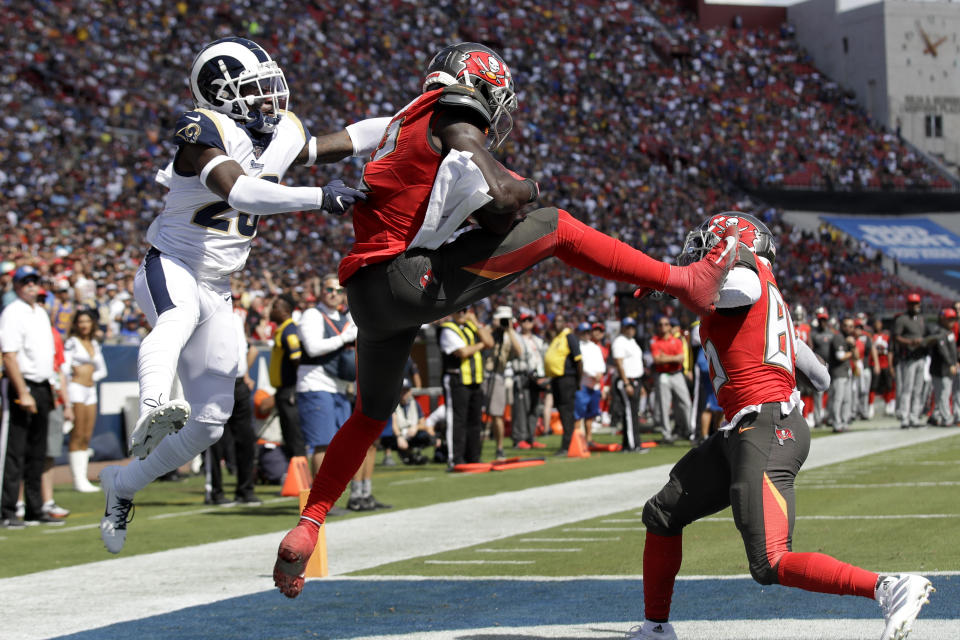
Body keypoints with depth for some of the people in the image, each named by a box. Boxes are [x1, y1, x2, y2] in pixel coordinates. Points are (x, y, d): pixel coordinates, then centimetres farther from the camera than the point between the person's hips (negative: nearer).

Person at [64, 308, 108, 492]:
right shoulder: (72, 342, -1)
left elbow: (103, 370, 24)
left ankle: (83, 479, 6)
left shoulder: (95, 344, 17)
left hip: (91, 390, 6)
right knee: (77, 436, -8)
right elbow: (65, 366, -9)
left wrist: (92, 376, 5)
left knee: (87, 437, 5)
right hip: (76, 388, -6)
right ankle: (78, 480, -8)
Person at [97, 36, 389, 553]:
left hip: (215, 291, 7)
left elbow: (342, 142, 19)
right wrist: (319, 198, -39)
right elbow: (239, 191, -34)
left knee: (211, 420, 6)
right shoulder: (204, 132, -19)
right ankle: (152, 413, -71)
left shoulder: (283, 134, 5)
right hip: (169, 267, -7)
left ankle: (124, 483, 26)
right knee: (178, 317, -43)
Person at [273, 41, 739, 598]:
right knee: (553, 227, -1)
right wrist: (529, 188, 7)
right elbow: (503, 200, -13)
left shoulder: (410, 124, 27)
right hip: (406, 278, -9)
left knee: (372, 414, 26)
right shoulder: (456, 125, 0)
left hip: (368, 298, 9)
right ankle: (687, 282, 2)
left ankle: (305, 530, 20)